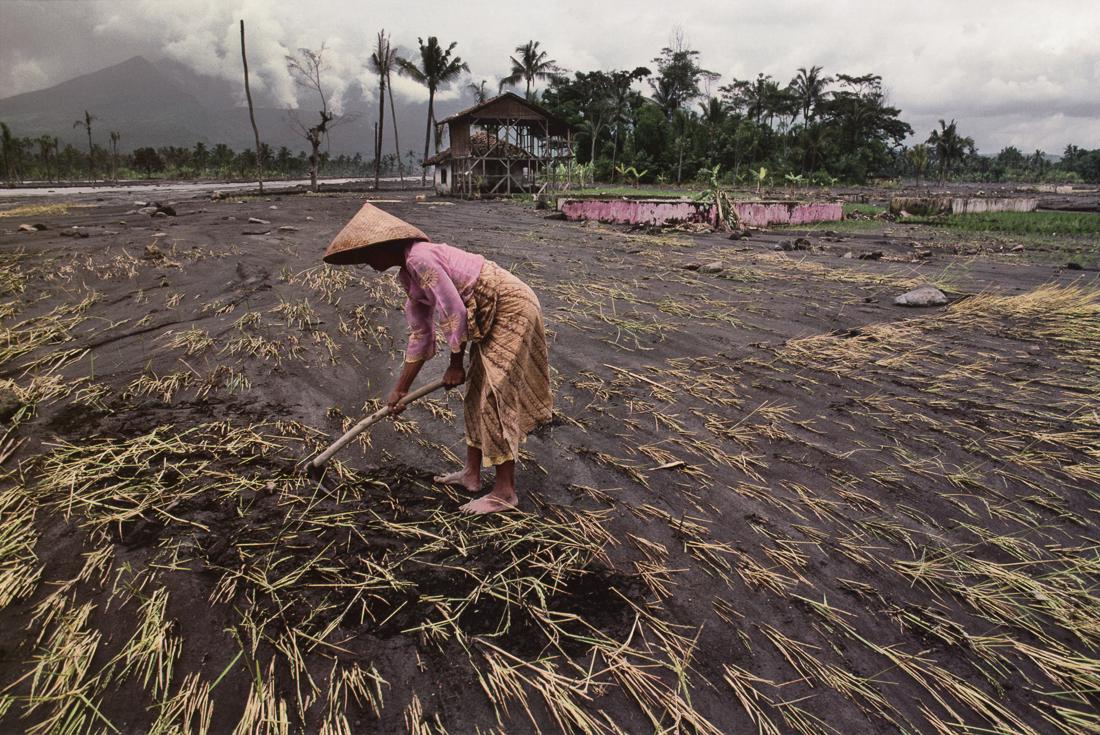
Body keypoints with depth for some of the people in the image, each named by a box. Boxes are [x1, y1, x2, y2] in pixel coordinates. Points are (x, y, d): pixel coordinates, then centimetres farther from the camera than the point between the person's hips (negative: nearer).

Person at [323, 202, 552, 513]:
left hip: (511, 308, -10)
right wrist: (400, 389, 17)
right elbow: (420, 335, 13)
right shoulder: (408, 274, 9)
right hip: (491, 316, 10)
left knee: (495, 395, -7)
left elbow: (453, 313, -21)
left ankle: (505, 491, 3)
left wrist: (455, 365, -8)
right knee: (477, 393, 15)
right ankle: (472, 473, 28)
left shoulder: (420, 257, -21)